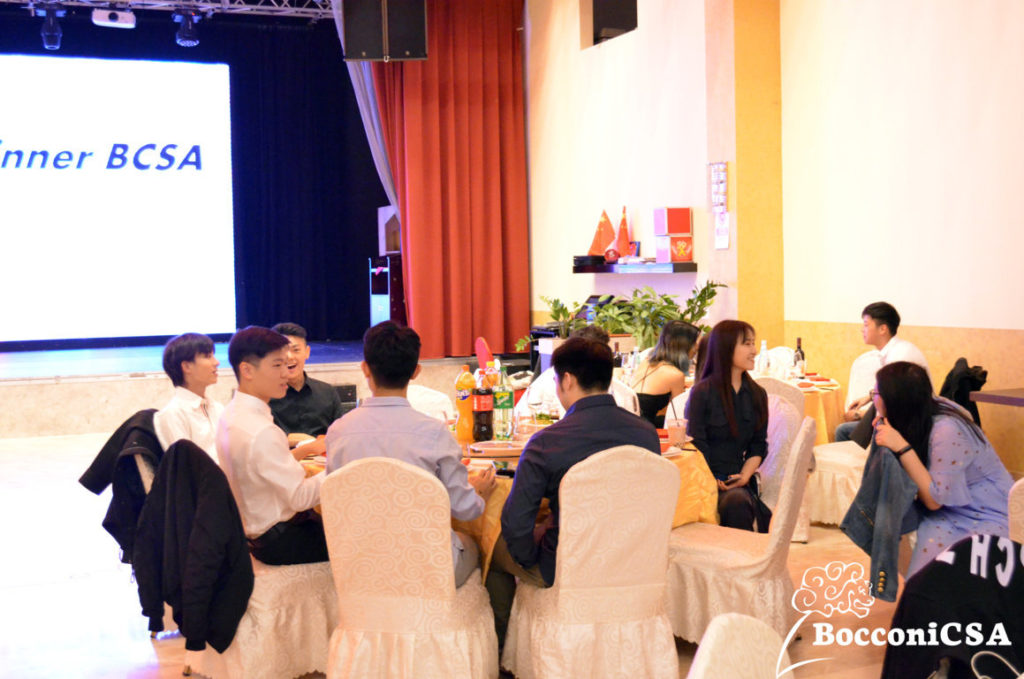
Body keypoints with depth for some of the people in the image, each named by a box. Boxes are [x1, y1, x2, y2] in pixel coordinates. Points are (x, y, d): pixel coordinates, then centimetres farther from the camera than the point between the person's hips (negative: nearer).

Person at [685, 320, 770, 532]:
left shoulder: (757, 395, 14)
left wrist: (744, 476, -4)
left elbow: (759, 445, 14)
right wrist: (712, 483, -15)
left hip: (737, 480, 4)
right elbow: (695, 446, -3)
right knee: (736, 501, -35)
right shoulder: (702, 392, -2)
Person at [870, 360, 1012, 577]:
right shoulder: (918, 415, -3)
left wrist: (902, 447, -27)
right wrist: (884, 426, -6)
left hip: (987, 517, -7)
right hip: (952, 512, 7)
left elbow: (934, 500, -21)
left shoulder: (946, 432, -26)